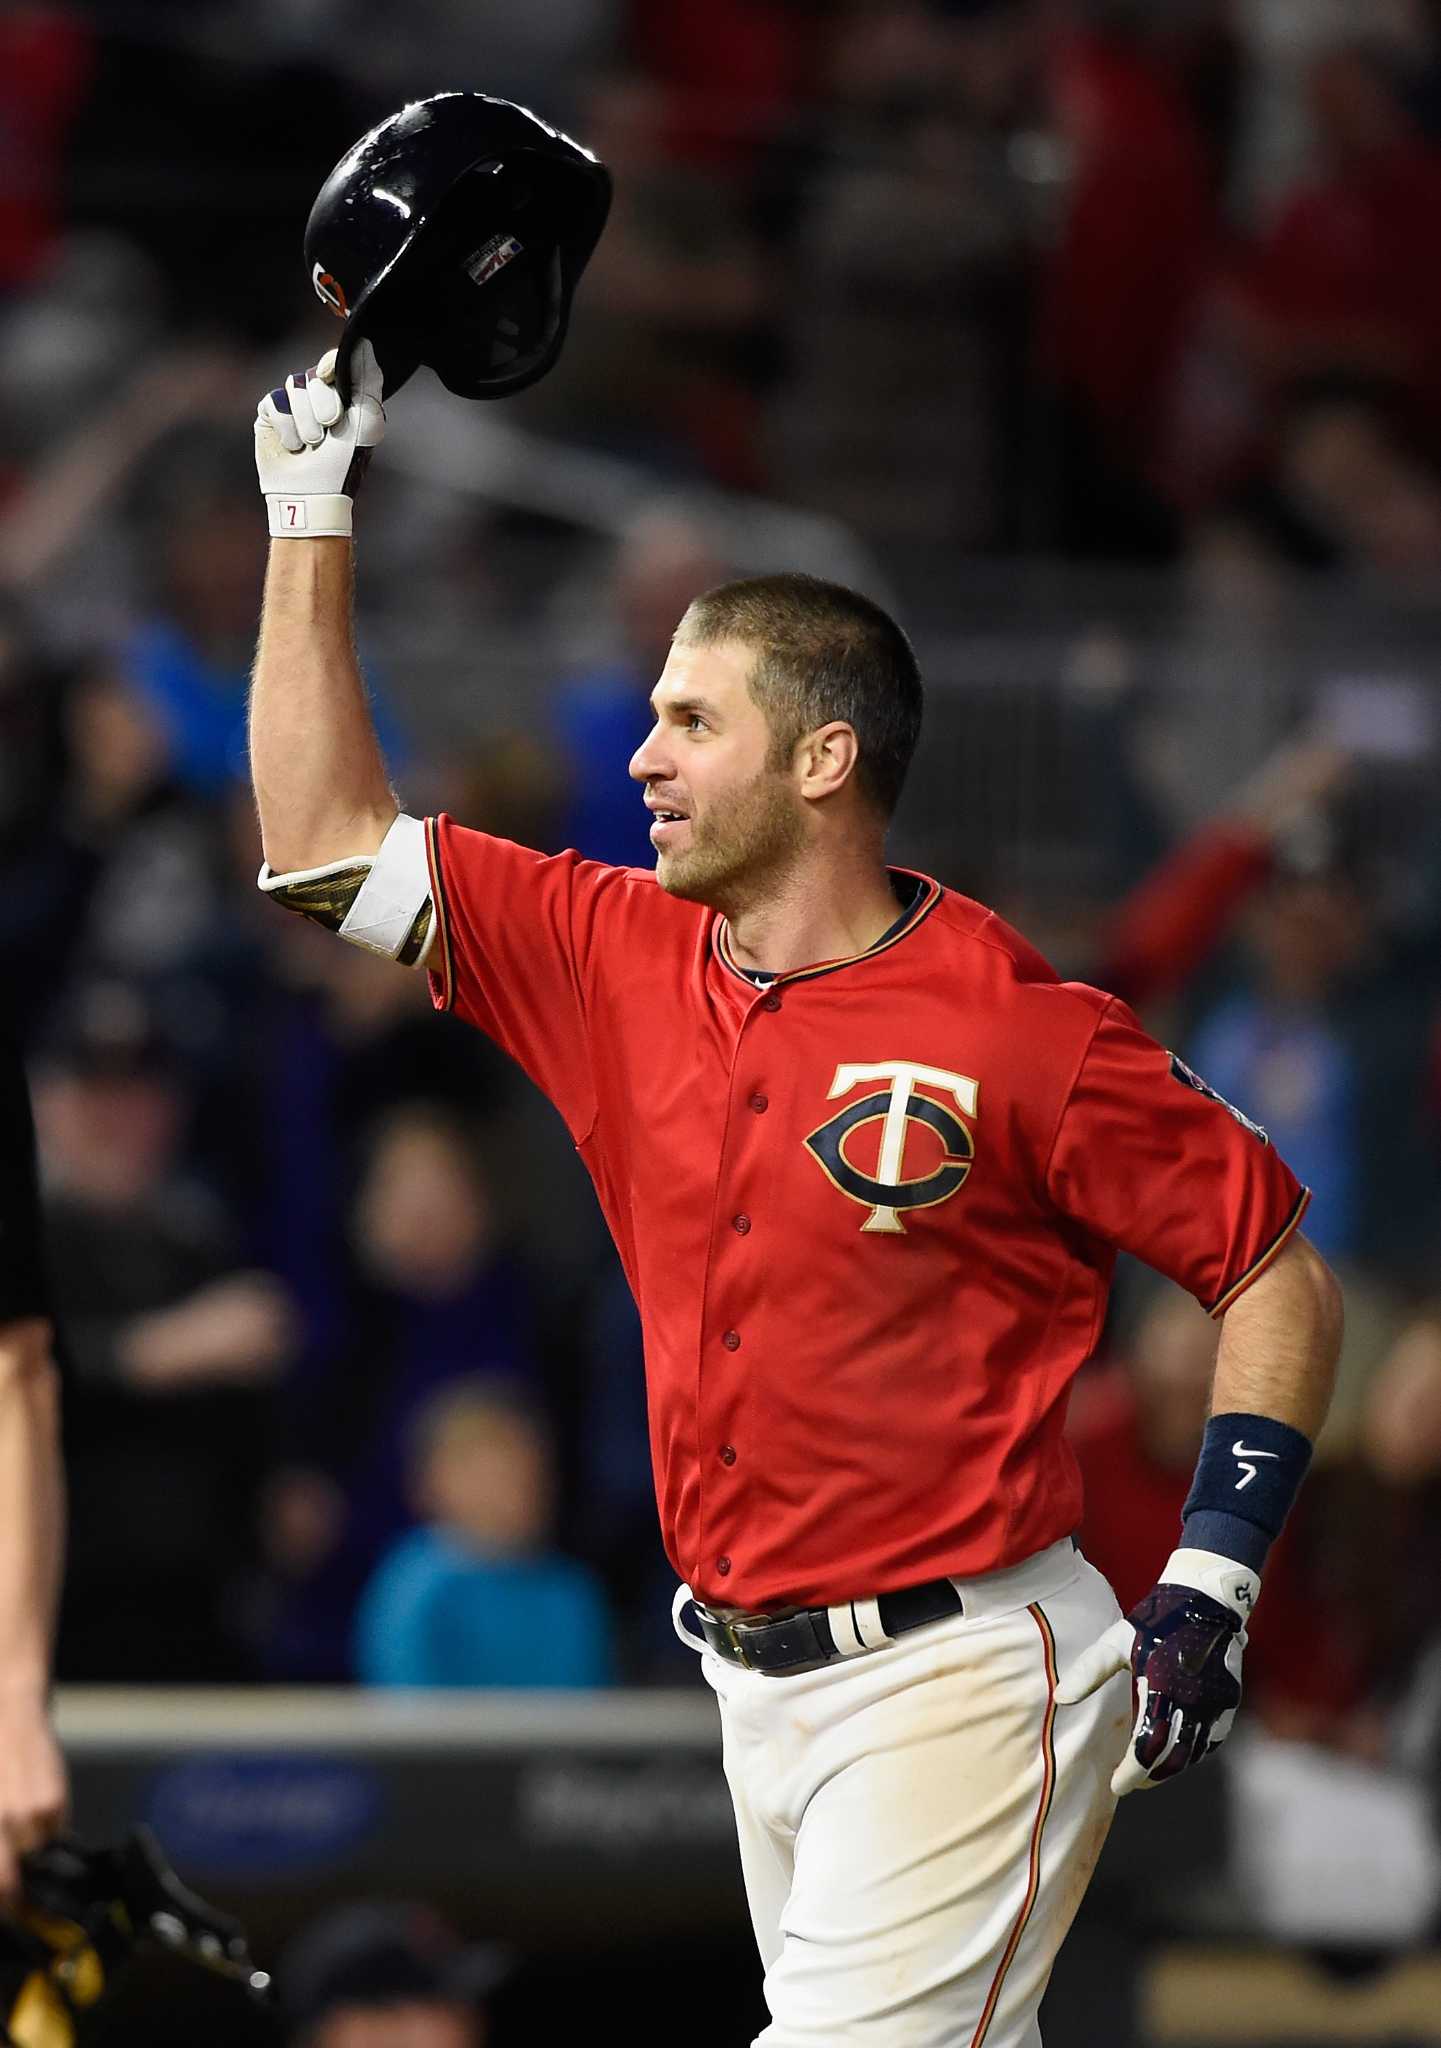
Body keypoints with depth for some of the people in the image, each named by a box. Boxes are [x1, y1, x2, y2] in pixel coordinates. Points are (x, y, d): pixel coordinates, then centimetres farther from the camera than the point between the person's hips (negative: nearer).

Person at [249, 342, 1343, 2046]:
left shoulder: (1027, 1038, -11)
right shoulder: (616, 962, 7)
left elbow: (1277, 1271, -5)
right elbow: (328, 846, 12)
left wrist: (1210, 1581, -12)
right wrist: (311, 507, 9)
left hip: (959, 1684, -7)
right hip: (755, 1692, 7)